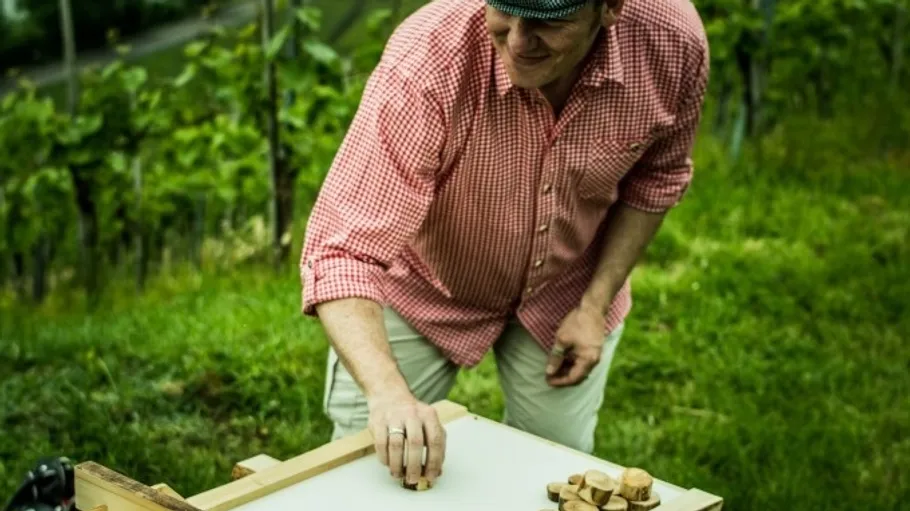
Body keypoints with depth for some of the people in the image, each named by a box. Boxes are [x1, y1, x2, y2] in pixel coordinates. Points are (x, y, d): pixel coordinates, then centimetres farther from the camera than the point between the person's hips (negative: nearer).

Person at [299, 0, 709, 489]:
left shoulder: (675, 43, -27)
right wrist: (387, 392, -53)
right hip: (423, 284, -2)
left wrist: (595, 303, -12)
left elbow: (657, 175, -5)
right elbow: (342, 251, -38)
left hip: (566, 289, 2)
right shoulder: (428, 60, -38)